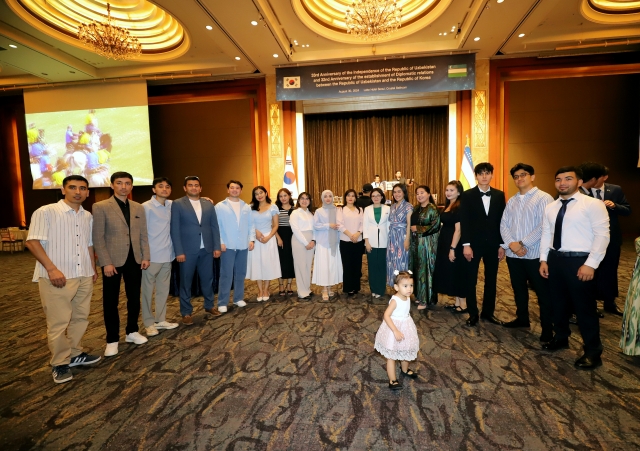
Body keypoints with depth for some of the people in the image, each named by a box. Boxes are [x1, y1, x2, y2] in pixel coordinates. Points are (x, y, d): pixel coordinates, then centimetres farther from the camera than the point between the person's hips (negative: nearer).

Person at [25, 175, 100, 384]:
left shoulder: (88, 216, 11)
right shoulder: (45, 212, -7)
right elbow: (32, 242, -13)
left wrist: (93, 268, 18)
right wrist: (52, 269, -20)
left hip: (84, 276, 6)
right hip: (57, 277, -6)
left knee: (81, 318, 14)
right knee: (58, 323, 1)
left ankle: (75, 354, 30)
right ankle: (59, 364, 17)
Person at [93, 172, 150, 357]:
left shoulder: (139, 208, 8)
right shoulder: (100, 207, -5)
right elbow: (98, 238, -8)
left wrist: (146, 256, 1)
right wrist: (106, 262, -14)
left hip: (134, 260, 4)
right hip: (113, 261, -4)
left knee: (134, 298, 12)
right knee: (111, 301, 6)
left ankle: (132, 332, 28)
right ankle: (112, 340, 19)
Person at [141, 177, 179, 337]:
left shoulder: (171, 205, 6)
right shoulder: (146, 207, -9)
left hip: (167, 255, 5)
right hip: (151, 256, -5)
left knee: (163, 289, 13)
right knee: (148, 291, 6)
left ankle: (160, 320, 25)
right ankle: (149, 323, 19)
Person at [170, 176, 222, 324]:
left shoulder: (208, 204, 9)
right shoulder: (177, 204, -2)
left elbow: (214, 227, 9)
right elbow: (175, 229, -6)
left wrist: (217, 247, 3)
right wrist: (179, 251, -11)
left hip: (207, 249, 3)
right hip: (187, 250, -3)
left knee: (207, 279, 14)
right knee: (186, 282, 7)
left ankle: (209, 306, 31)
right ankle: (186, 312, 20)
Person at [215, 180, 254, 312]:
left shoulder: (246, 207, 10)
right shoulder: (220, 206, -1)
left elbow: (251, 225, 10)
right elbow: (217, 226, -3)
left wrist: (252, 239, 0)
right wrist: (220, 242, -10)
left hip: (243, 246, 4)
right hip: (228, 246, -3)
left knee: (241, 273, 11)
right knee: (226, 275, -2)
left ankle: (238, 298, 25)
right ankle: (222, 303, 7)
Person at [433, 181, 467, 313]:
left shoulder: (459, 207, -14)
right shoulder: (448, 206, 12)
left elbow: (458, 230, -19)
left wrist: (452, 249, -21)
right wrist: (447, 247, 15)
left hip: (454, 244, -9)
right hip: (445, 243, 9)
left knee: (457, 272, 0)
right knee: (449, 272, 13)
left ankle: (463, 304, 12)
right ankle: (457, 302, 24)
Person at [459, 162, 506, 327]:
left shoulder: (499, 195, 6)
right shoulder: (467, 195, -3)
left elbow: (502, 221, 5)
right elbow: (464, 222, -7)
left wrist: (502, 245, 1)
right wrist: (466, 245, -13)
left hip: (492, 244, 3)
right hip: (474, 244, -3)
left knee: (491, 280, 11)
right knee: (471, 280, 5)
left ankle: (488, 312, 26)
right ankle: (473, 314, 18)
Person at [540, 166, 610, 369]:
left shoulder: (593, 205, -9)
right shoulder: (551, 207, 10)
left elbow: (602, 236, -13)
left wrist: (591, 264, -18)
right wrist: (544, 259, 5)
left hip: (579, 261, -6)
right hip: (555, 259, 6)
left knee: (584, 307, 5)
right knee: (557, 303, 17)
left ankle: (593, 351, 22)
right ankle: (560, 338, 37)